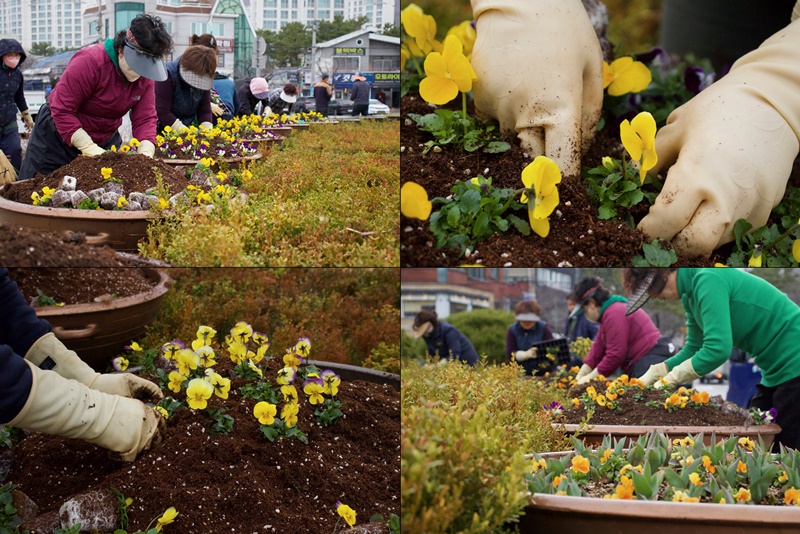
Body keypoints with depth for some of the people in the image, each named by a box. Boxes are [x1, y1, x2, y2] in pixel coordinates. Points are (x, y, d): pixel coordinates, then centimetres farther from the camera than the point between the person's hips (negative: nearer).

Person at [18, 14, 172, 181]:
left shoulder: (145, 76, -10)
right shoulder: (89, 62, -29)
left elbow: (145, 118, -14)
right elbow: (62, 111, -30)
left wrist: (146, 153, -33)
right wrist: (91, 149, -36)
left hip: (105, 139, 5)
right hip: (57, 136, -4)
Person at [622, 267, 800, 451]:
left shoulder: (708, 279, -21)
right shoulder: (691, 294, 8)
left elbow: (718, 348, -28)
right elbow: (694, 349, 14)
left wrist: (670, 378, -19)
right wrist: (653, 374, 1)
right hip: (777, 371, 10)